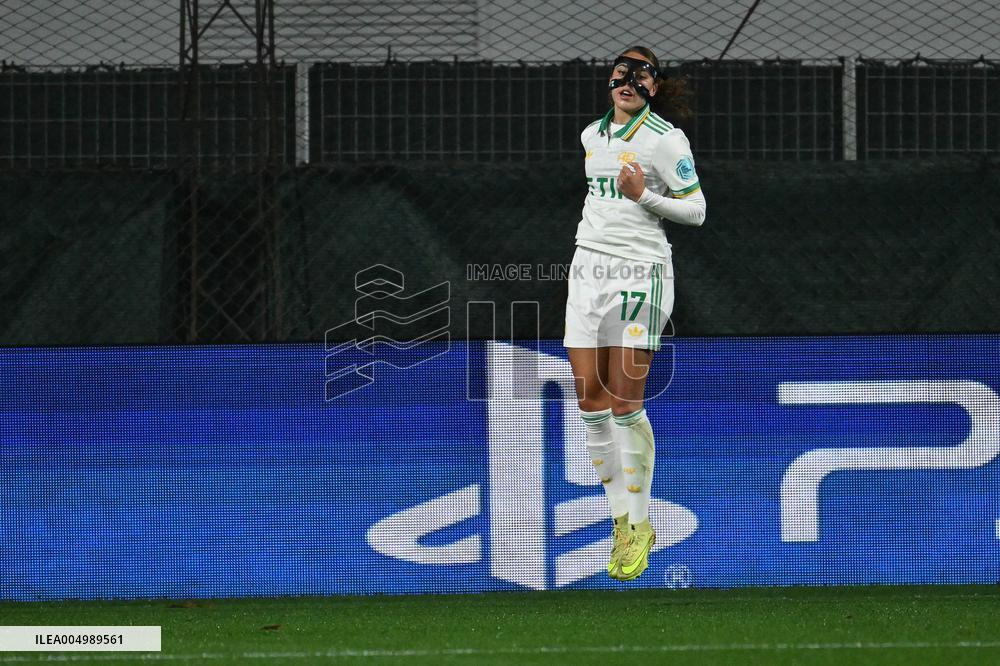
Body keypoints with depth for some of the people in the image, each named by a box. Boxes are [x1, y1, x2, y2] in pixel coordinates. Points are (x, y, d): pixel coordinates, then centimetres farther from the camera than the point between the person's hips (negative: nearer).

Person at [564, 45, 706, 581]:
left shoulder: (665, 139, -7)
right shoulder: (592, 135, 13)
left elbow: (696, 210, -6)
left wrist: (644, 196, -18)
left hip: (639, 274, -6)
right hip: (588, 270, 6)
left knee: (625, 404, -9)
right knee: (591, 403, 0)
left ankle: (640, 525, 1)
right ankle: (621, 519, 9)